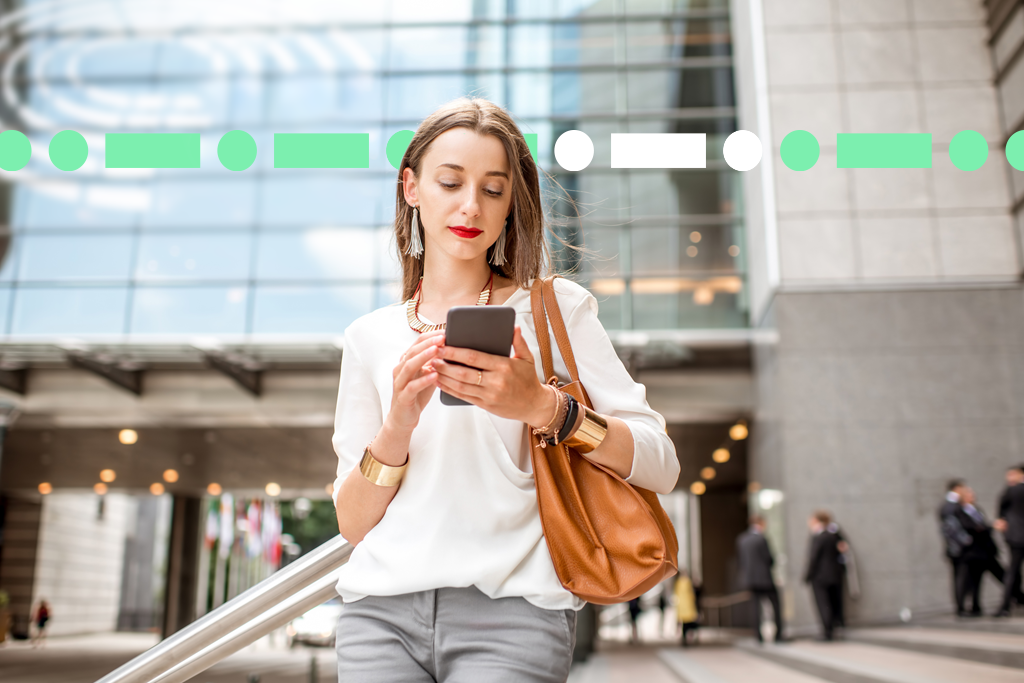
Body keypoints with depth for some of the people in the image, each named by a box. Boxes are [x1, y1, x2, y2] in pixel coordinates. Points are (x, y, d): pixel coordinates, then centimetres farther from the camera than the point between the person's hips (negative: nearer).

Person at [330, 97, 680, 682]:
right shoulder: (371, 337, 11)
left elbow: (659, 468, -4)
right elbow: (353, 524, 7)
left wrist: (543, 407, -18)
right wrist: (397, 425, -10)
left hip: (511, 611, -2)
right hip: (382, 606, 3)